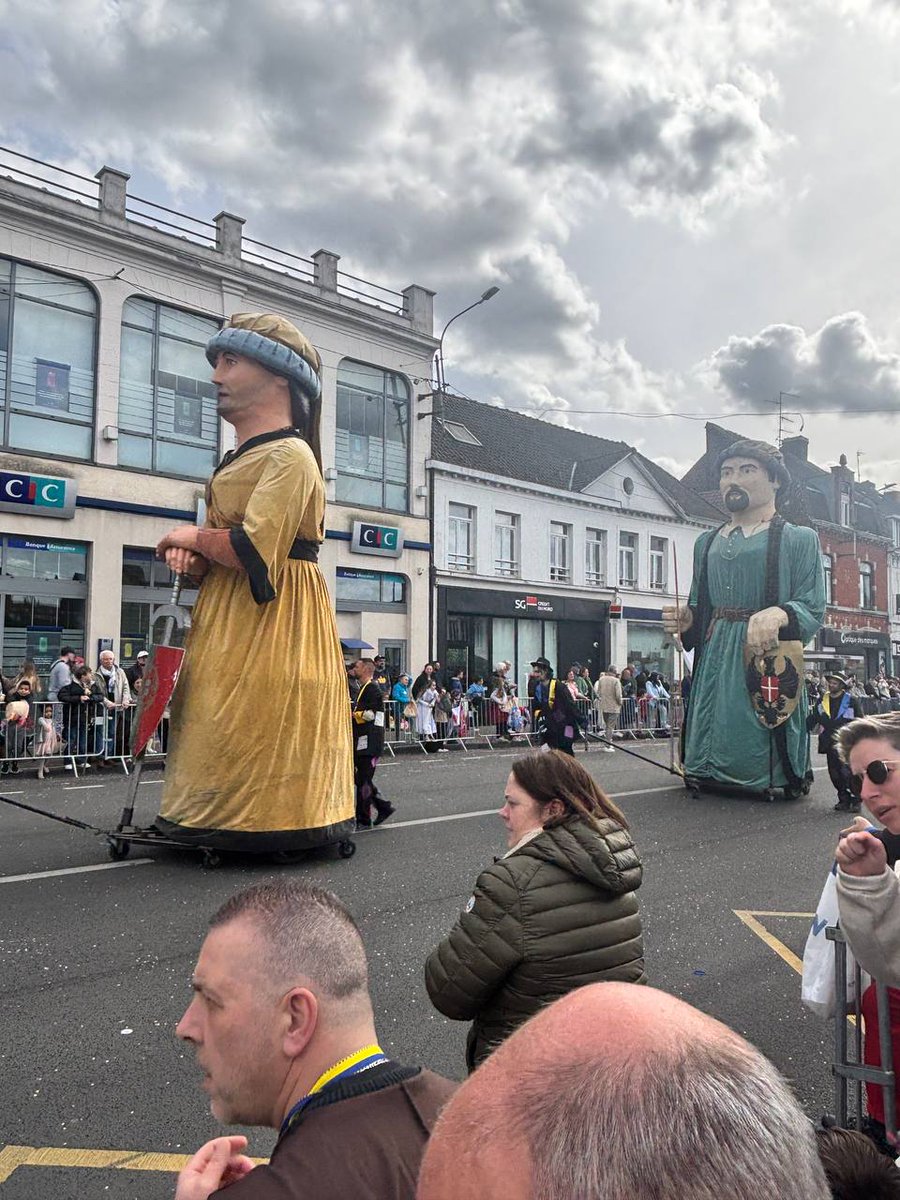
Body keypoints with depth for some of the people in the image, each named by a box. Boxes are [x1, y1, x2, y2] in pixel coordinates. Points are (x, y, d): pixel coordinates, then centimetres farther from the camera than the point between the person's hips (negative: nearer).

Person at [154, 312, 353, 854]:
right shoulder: (244, 456, 17)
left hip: (272, 619, -10)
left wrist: (195, 537, -6)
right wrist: (194, 555, -1)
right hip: (231, 611, 10)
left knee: (251, 724, -7)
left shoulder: (289, 454, -14)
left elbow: (253, 549, -25)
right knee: (216, 720, 12)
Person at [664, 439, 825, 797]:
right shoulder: (706, 543, 17)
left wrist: (777, 615, -29)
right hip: (715, 661, 5)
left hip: (768, 659, -5)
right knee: (714, 745, 7)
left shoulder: (799, 539, 2)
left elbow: (813, 610, -8)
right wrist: (687, 620, -1)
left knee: (759, 756, -3)